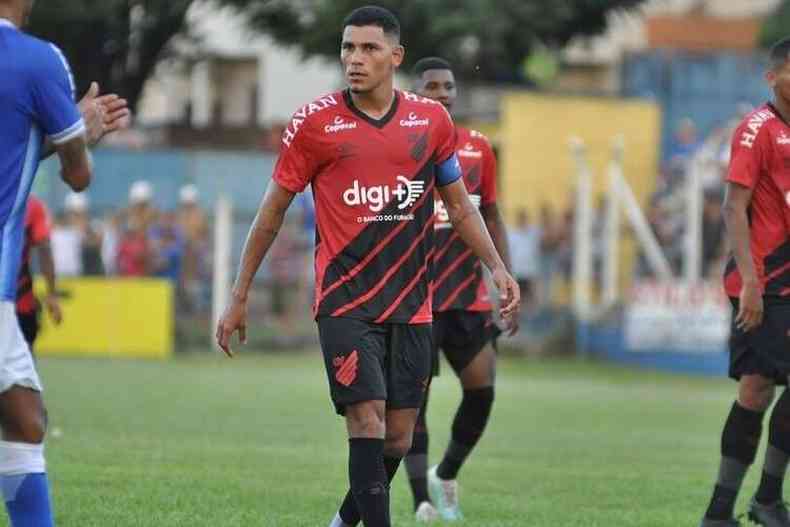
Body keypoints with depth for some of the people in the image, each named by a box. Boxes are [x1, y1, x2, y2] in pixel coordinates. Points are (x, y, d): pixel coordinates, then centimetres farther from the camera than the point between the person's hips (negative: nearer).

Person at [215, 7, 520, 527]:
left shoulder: (432, 119, 5)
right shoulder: (315, 122, -3)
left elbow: (460, 204, 16)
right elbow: (273, 210, 4)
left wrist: (497, 267, 4)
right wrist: (239, 297, 5)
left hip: (411, 304, 3)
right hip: (345, 303, -3)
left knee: (398, 439, 7)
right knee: (367, 423, -16)